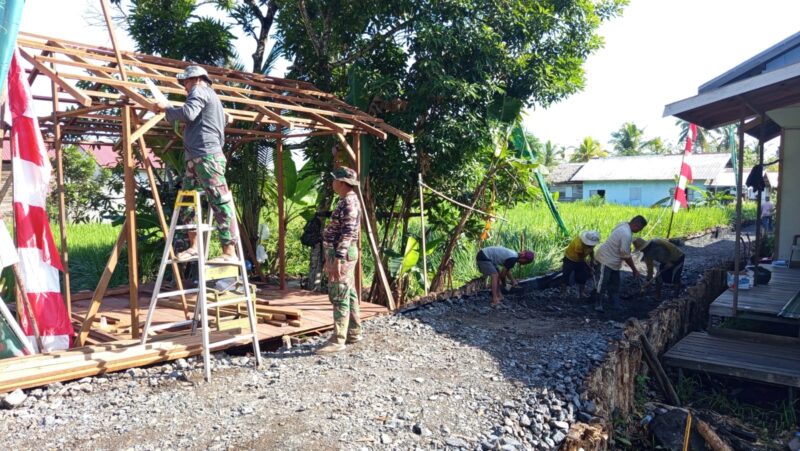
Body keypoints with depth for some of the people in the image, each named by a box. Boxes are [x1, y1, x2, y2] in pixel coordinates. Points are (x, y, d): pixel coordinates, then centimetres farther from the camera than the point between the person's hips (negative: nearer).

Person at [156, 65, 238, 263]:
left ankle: (229, 253, -17)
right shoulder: (212, 97, 30)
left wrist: (167, 108, -3)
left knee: (220, 203, -14)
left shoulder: (199, 91, -1)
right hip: (196, 158, 11)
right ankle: (194, 247, 14)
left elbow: (188, 114, -19)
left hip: (206, 156, -11)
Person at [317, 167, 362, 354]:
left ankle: (338, 340, -4)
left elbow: (347, 233, -23)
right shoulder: (346, 201, 16)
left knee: (339, 297, -8)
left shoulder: (349, 202, -16)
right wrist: (330, 257, 23)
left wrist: (337, 258, -26)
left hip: (342, 254, -10)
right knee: (348, 295, 14)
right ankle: (354, 332, 22)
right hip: (339, 254, 10)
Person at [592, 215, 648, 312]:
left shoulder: (624, 225, 1)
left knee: (614, 283, 15)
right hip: (607, 258, -11)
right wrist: (634, 270, -11)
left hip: (613, 259, 11)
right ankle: (598, 304, 4)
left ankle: (615, 304, 23)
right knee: (603, 282, -4)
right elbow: (626, 256, -22)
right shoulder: (626, 234, -27)